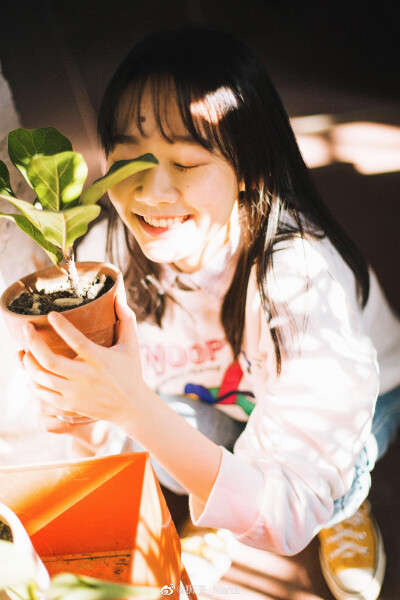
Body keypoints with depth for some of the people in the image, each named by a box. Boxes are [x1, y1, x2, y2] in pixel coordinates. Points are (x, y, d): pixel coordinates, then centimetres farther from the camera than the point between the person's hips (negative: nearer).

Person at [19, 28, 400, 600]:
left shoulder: (300, 277, -41)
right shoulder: (130, 243, -23)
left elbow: (288, 519, -40)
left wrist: (135, 406, -53)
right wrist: (85, 398, -32)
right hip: (239, 390, 5)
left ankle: (348, 503, 4)